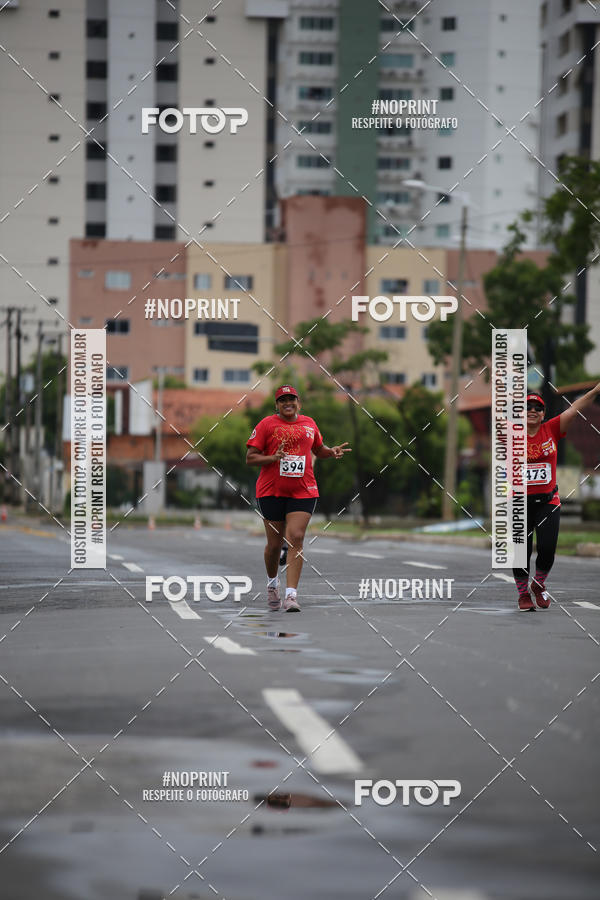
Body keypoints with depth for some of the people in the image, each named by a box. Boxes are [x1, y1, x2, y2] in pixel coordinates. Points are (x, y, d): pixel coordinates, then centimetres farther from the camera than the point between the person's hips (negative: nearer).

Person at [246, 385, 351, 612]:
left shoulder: (309, 423, 11)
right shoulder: (267, 424, -1)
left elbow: (319, 450, 27)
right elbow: (250, 458, -3)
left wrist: (332, 452, 5)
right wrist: (273, 458, -19)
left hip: (303, 491, 2)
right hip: (271, 491, -2)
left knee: (296, 538, -12)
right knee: (275, 542, 6)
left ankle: (291, 595, -16)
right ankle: (272, 583, 34)